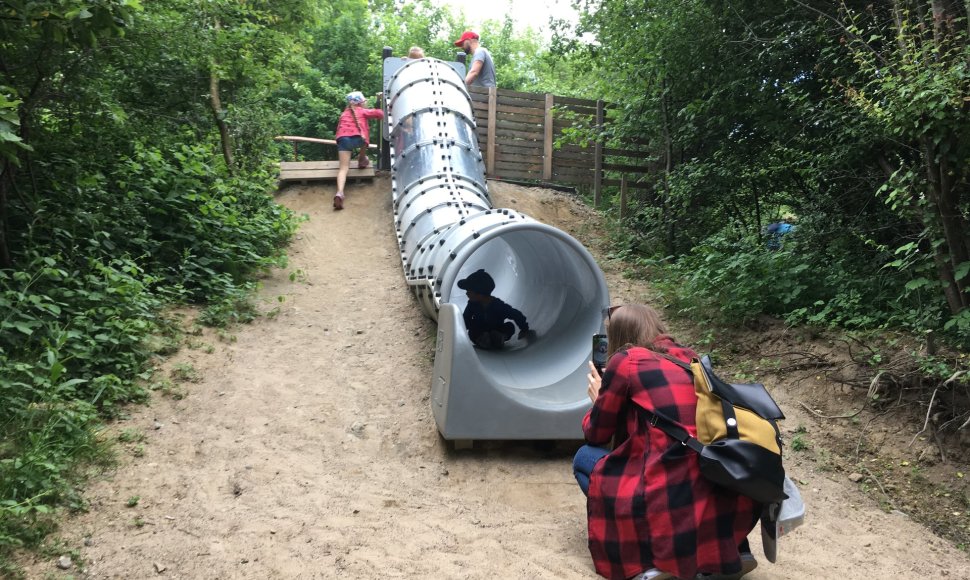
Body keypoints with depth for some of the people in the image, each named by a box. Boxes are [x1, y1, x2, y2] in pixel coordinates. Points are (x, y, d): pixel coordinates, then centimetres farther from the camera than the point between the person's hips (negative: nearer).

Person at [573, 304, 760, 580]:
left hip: (675, 503, -6)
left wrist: (599, 397, 30)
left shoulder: (625, 362, -1)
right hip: (729, 499, 6)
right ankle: (731, 551, 20)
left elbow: (596, 435, 11)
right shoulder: (689, 358, 14)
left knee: (585, 458, 17)